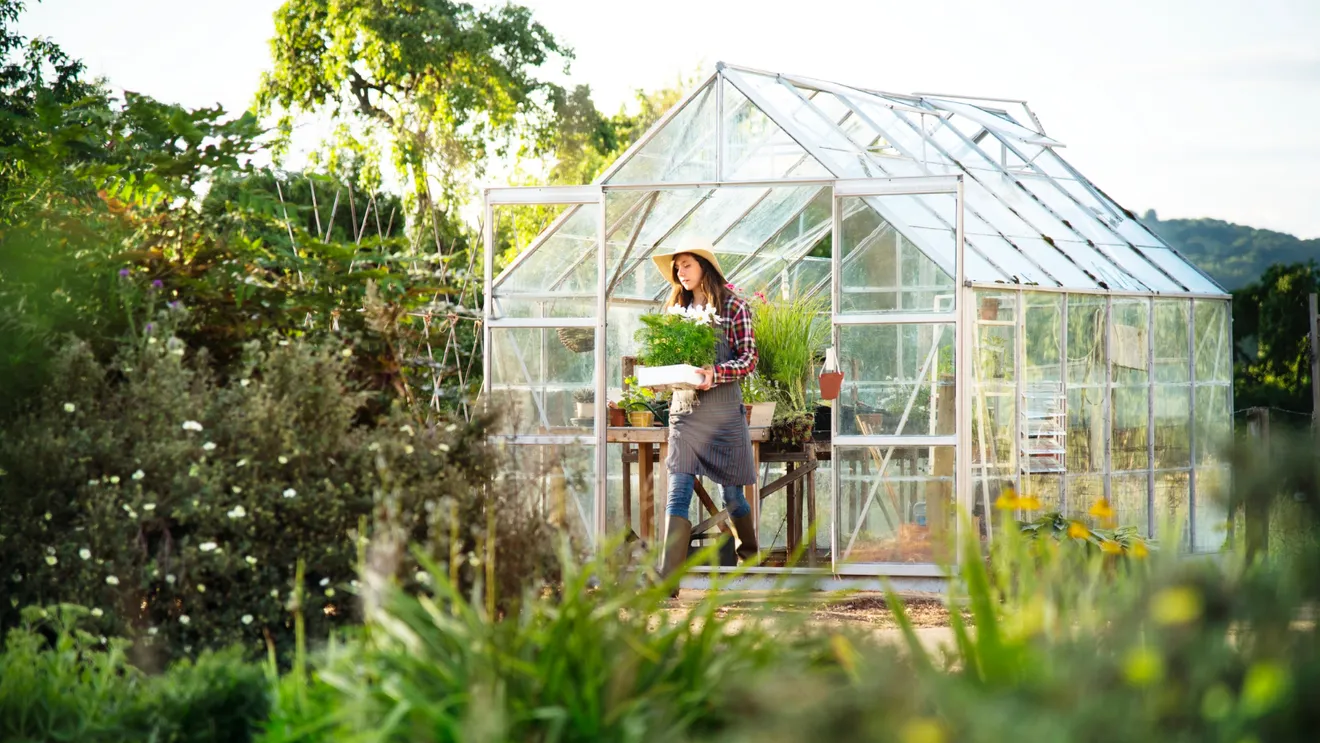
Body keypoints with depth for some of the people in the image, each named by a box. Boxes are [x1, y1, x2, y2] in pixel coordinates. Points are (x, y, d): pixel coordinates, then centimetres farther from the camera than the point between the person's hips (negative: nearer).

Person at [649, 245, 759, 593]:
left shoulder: (732, 307, -1)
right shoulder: (677, 308, 14)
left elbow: (749, 358, -5)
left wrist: (716, 374, -22)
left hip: (723, 407, -3)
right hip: (684, 408, 3)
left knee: (731, 492, 9)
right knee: (678, 490, -9)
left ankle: (749, 557, 36)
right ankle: (668, 578, -17)